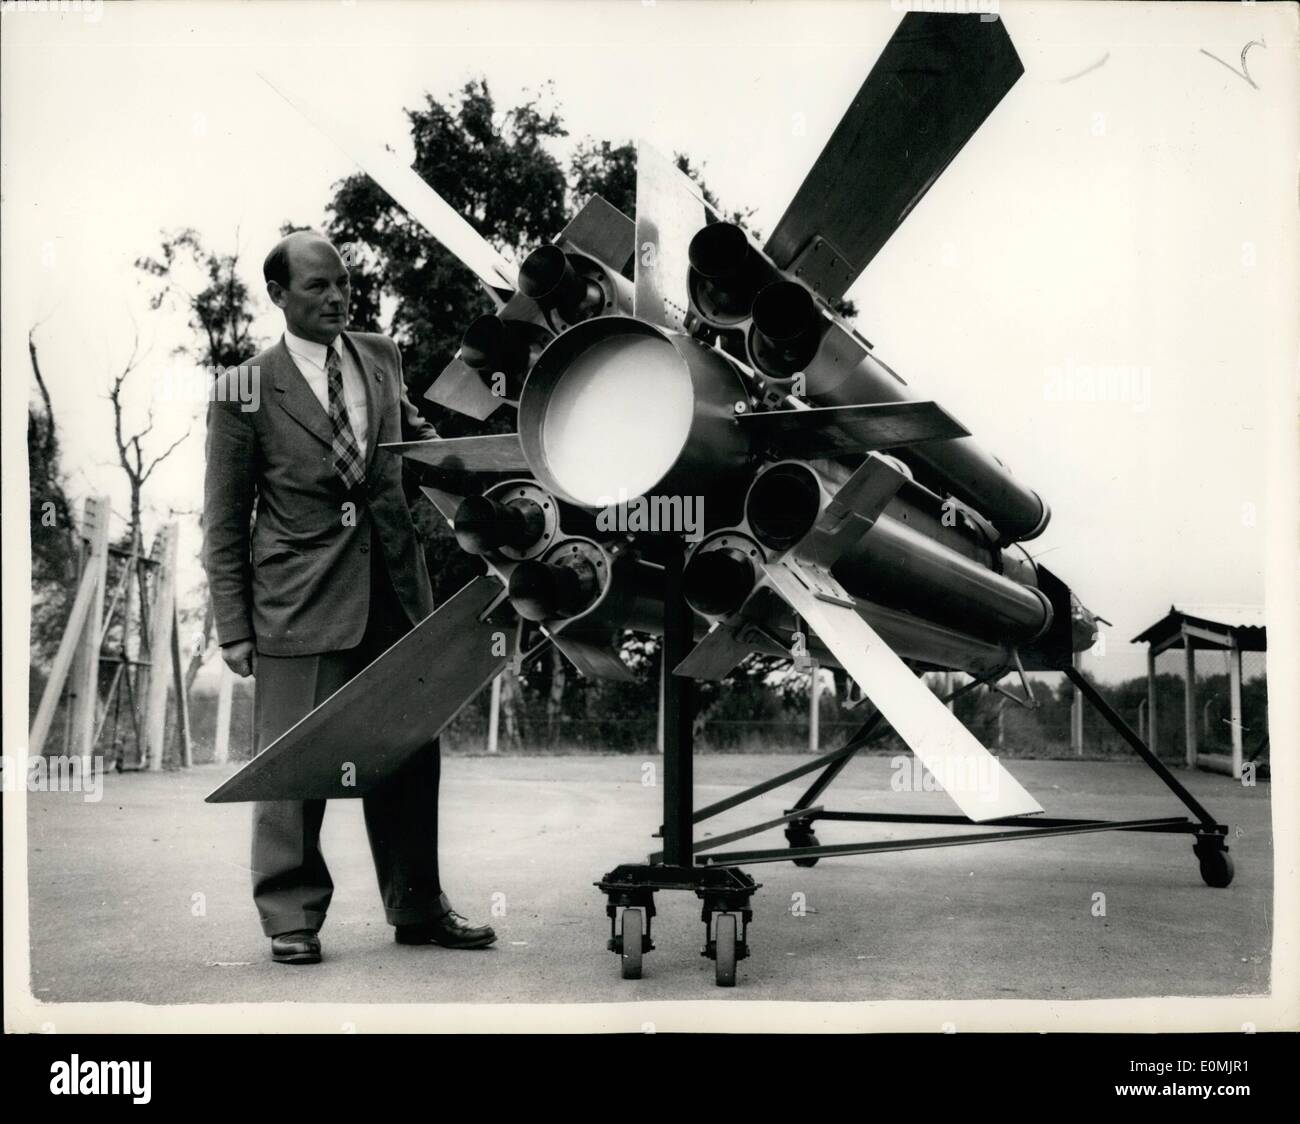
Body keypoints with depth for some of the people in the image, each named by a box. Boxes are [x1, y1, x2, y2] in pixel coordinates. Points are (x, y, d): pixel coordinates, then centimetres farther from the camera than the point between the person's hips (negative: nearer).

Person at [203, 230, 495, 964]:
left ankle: (419, 909, 25)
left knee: (408, 758, 11)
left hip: (396, 593, 5)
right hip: (302, 603, -4)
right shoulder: (245, 392, -3)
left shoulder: (381, 358, 9)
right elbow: (225, 523, 0)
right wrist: (234, 628, -4)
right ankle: (292, 918, 17)